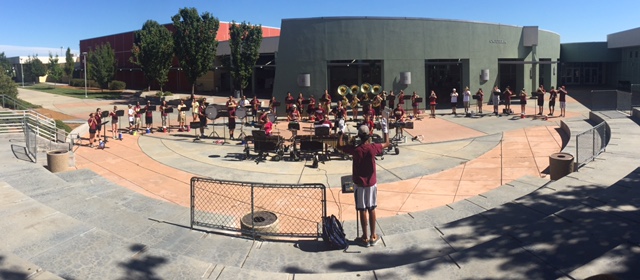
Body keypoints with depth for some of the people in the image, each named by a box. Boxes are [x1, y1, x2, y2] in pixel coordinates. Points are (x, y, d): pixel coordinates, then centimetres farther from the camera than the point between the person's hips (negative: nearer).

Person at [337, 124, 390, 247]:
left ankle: (365, 238, 12)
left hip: (360, 184, -2)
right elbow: (386, 144, 9)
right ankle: (373, 236, 19)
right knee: (372, 209, 11)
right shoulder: (373, 148, -11)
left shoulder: (355, 149, -15)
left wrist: (341, 133, 13)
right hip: (372, 183, 2)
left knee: (362, 210, 5)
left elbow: (339, 146, 1)